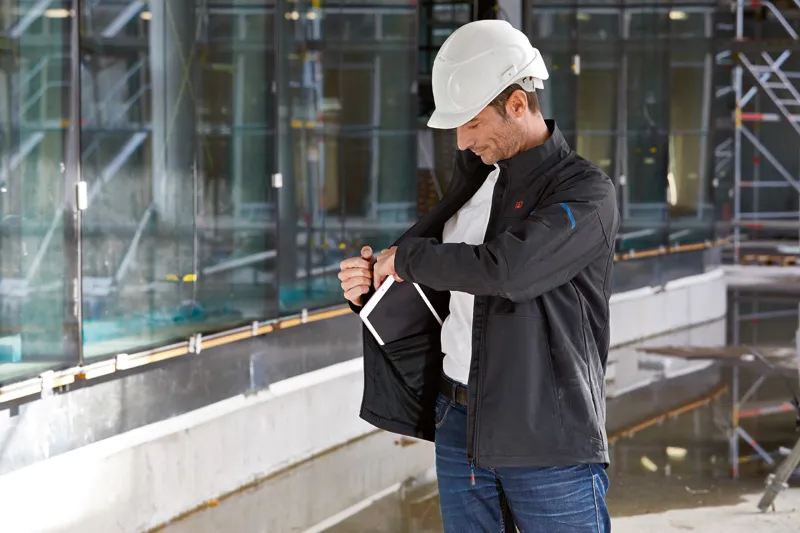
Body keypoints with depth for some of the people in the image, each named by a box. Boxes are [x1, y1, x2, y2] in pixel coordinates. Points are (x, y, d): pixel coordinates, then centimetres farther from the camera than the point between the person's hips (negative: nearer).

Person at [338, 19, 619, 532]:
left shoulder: (587, 192, -11)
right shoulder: (475, 174, 12)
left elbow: (507, 268, -27)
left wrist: (408, 258, -12)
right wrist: (369, 281, 0)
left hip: (547, 436, -7)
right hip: (459, 421, 7)